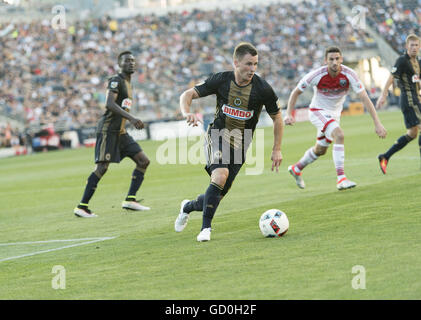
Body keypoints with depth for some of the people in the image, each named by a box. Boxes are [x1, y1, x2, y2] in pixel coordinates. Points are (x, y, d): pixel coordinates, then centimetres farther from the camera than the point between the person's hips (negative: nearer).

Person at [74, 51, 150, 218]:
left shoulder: (127, 83, 20)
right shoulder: (116, 80, -9)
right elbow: (109, 104, -24)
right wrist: (131, 118, -32)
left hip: (120, 132, 9)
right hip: (108, 129, -9)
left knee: (143, 161, 1)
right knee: (102, 167, -15)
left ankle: (130, 199, 0)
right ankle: (82, 207, -12)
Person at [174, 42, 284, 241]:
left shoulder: (262, 89, -10)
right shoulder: (221, 80, -9)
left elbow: (277, 118, 4)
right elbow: (188, 94, -2)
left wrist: (277, 150, 1)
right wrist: (186, 113, -24)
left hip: (239, 145, 2)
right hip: (217, 136, -2)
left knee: (219, 195, 1)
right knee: (220, 175, -30)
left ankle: (188, 207, 34)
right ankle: (206, 228, -20)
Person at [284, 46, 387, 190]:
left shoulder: (349, 75, -22)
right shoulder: (317, 75, -25)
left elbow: (365, 98, -23)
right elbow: (296, 92, -10)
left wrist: (377, 123, -29)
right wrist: (289, 114, -21)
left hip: (334, 113, 5)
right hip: (318, 112, -5)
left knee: (320, 150, 20)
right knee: (339, 134, -30)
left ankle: (296, 169, 48)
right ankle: (341, 178, -32)